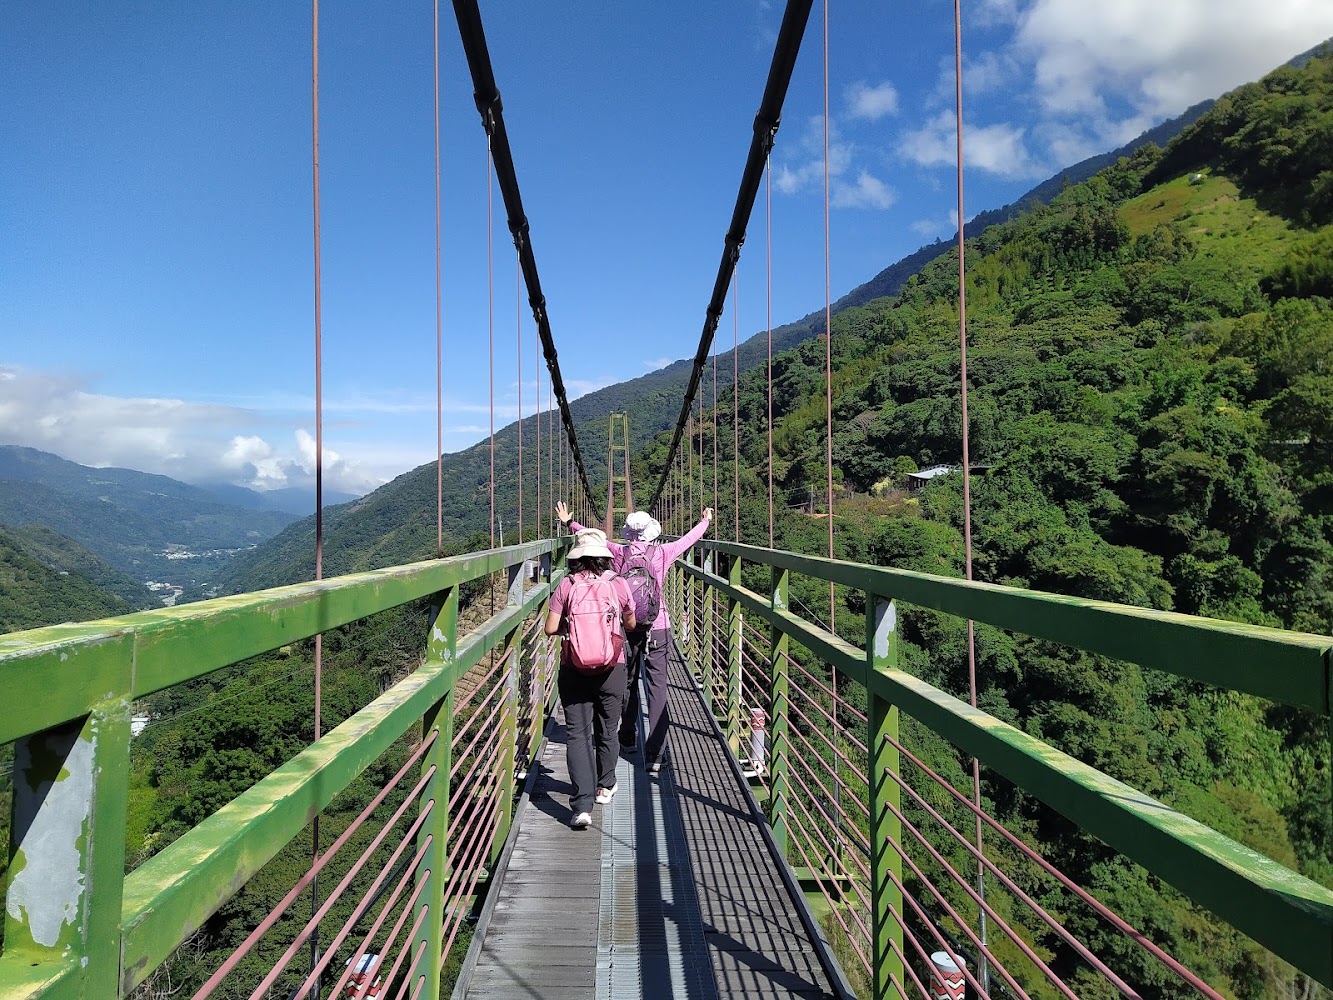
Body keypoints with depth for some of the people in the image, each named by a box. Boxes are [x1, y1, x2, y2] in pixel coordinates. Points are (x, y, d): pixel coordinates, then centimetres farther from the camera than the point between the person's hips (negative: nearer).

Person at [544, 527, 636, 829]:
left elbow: (551, 628, -8)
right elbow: (631, 624, 8)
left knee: (577, 734, 3)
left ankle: (582, 805, -8)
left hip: (574, 671, -1)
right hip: (611, 670, 1)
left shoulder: (566, 586, -9)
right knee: (606, 731, 19)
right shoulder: (618, 585, -6)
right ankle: (605, 786, 39)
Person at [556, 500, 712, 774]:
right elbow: (688, 539, 12)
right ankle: (655, 752, -10)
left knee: (627, 682, 19)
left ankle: (627, 738, 35)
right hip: (657, 627, -2)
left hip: (626, 626, 2)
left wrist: (568, 522, 26)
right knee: (658, 686, -3)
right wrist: (705, 521, 31)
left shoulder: (619, 552, -3)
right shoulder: (662, 552, -5)